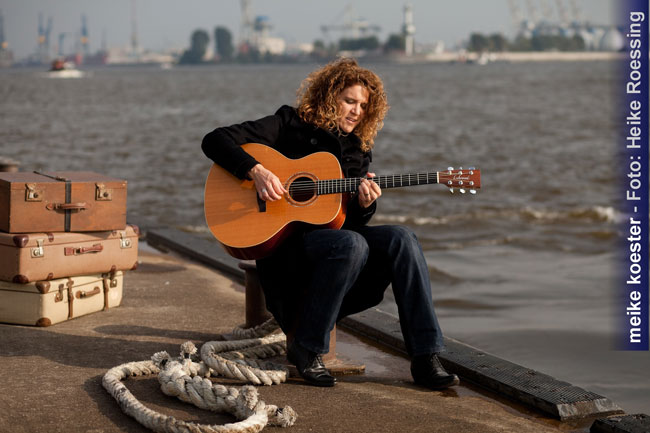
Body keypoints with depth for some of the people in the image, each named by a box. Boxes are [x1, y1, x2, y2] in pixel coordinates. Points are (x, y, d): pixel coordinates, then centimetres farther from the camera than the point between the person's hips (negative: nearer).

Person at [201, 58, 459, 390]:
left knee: (401, 240, -22)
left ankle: (425, 359, -25)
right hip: (284, 241, -5)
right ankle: (304, 347, -19)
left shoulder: (357, 151, 17)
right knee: (352, 244, -35)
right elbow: (214, 141, -6)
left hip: (333, 234, 5)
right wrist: (256, 170, -21)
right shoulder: (290, 125, 2)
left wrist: (364, 205, -9)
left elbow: (353, 222, 15)